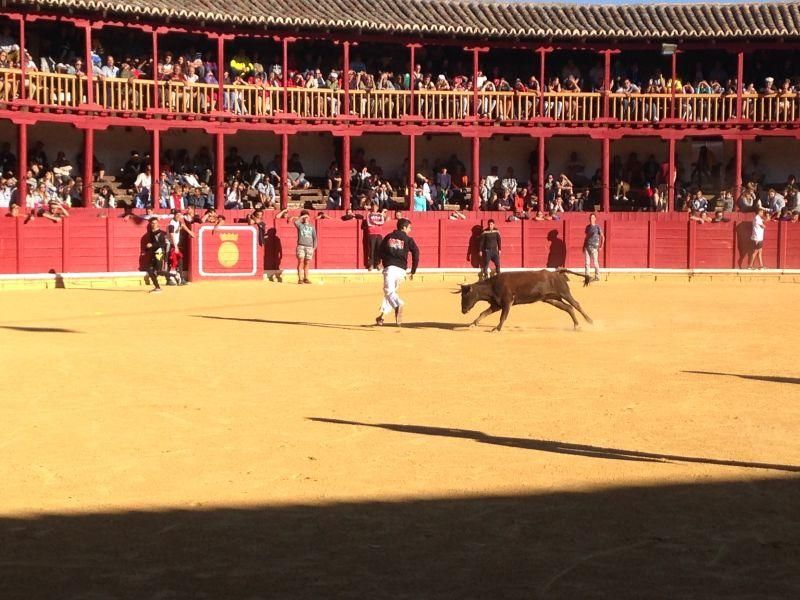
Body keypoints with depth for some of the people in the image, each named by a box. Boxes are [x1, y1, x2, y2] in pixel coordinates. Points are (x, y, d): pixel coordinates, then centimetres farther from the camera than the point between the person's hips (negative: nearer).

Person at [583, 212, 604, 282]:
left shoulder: (597, 227, -3)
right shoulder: (588, 227, 13)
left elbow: (602, 237, -2)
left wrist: (601, 246, -6)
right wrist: (584, 246, 16)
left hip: (594, 247, -5)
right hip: (587, 247, 5)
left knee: (595, 262, -1)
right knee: (587, 262, 3)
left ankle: (597, 277, 8)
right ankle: (587, 277, 6)